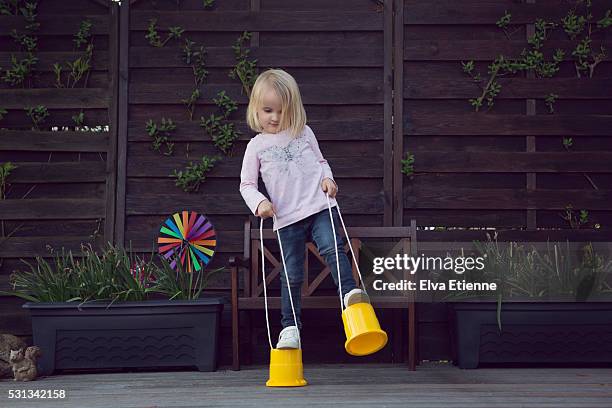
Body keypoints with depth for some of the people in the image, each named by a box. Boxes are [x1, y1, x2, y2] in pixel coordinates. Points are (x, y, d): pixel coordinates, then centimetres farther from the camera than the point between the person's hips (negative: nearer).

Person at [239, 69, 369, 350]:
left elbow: (321, 161, 20)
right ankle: (290, 326, 14)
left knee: (332, 248, -26)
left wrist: (327, 178, -2)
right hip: (287, 218, 0)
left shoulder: (304, 133, 10)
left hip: (320, 207, 1)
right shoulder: (257, 145, 6)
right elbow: (246, 184, 5)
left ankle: (349, 293, -29)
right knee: (292, 275, 4)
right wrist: (259, 203, -14)